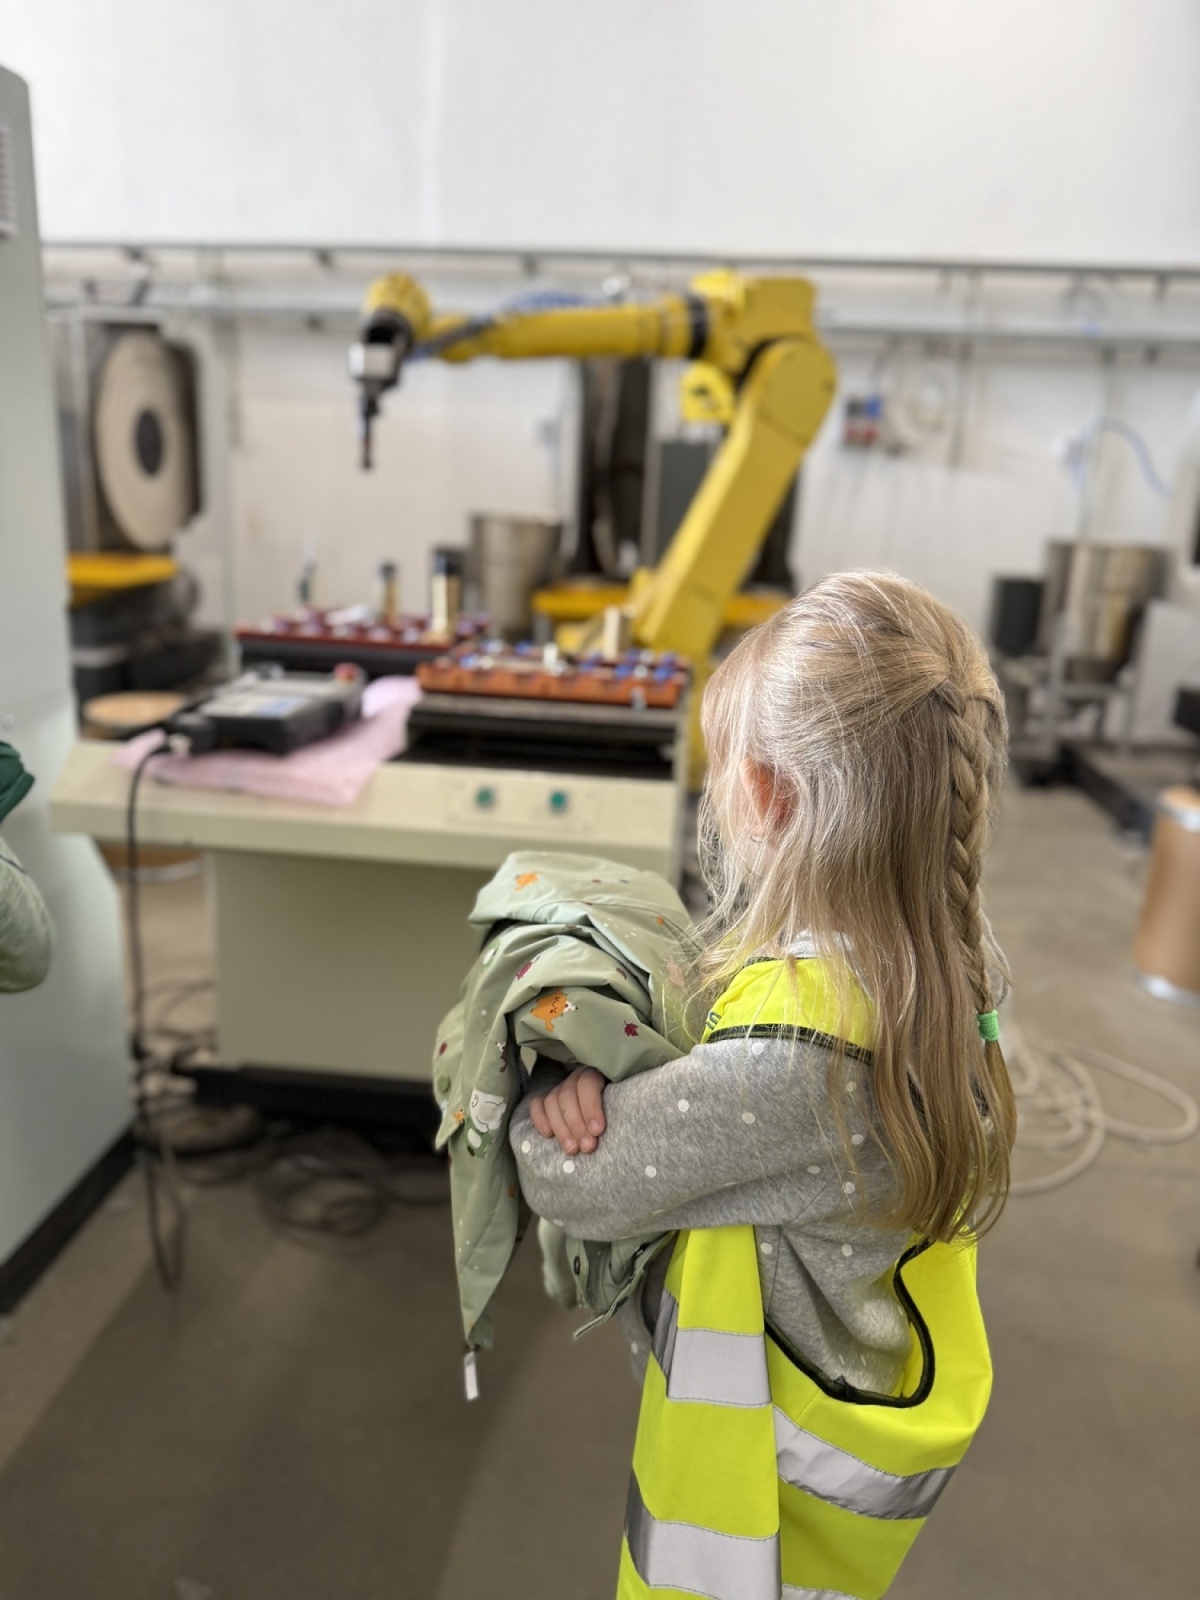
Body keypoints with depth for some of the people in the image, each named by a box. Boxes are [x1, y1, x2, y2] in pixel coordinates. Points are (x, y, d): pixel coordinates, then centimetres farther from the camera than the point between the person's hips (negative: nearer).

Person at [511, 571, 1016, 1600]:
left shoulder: (789, 1052, -41)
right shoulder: (946, 962, -13)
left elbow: (571, 1180, -28)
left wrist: (550, 1082, -10)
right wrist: (587, 1074, -23)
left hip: (789, 1470, -7)